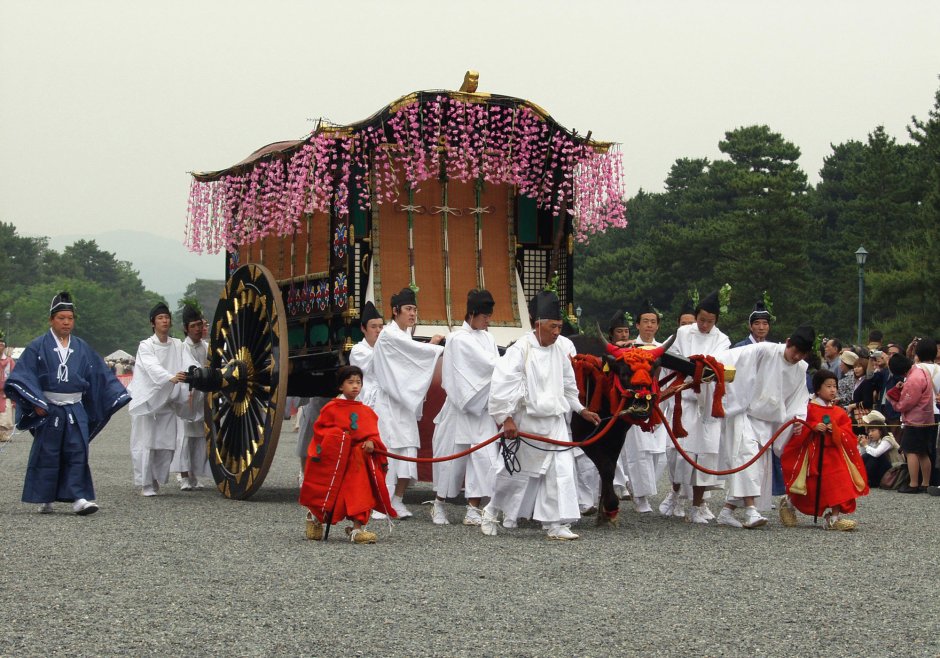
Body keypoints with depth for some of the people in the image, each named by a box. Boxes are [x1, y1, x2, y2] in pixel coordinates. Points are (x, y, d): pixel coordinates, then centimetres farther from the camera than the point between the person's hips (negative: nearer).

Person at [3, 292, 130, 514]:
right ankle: (44, 500, 15)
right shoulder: (38, 347, -2)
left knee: (77, 453, -6)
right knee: (47, 454, 5)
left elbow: (101, 375, 13)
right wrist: (36, 403, -17)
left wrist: (117, 396, 6)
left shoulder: (82, 348, 9)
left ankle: (79, 498, -9)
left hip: (76, 410, 3)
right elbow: (23, 376, -7)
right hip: (48, 410, -2)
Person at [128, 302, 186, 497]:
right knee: (145, 443, -7)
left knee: (167, 443, 3)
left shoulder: (178, 345, 12)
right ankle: (145, 484, 2)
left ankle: (157, 480, 20)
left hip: (167, 401, 4)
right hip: (146, 400, -4)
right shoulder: (146, 346, -5)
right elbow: (153, 367, -22)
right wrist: (171, 378, -39)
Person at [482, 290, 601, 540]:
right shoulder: (520, 350, -14)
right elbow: (502, 385, -19)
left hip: (553, 421, 5)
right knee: (516, 472, 8)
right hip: (525, 422, -5)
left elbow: (568, 386, 21)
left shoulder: (558, 352, 7)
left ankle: (555, 524, 0)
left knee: (561, 469, -5)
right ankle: (491, 513, 30)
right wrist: (506, 418, -21)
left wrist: (581, 410, 22)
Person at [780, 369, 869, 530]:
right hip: (812, 455, -4)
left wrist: (835, 430, -14)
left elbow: (848, 436, 4)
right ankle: (789, 504, 31)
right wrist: (813, 428, -20)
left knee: (837, 485, -8)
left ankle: (834, 518, -1)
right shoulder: (808, 409, -4)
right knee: (811, 488, 3)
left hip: (834, 455, 4)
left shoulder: (839, 412, 8)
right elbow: (798, 431, -6)